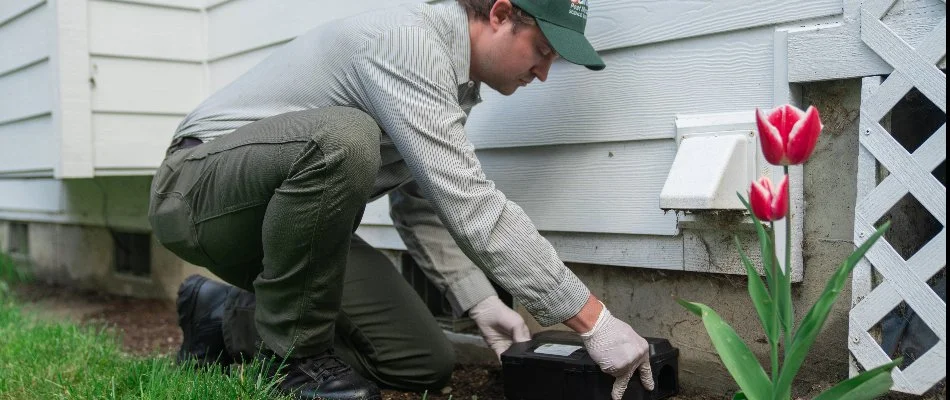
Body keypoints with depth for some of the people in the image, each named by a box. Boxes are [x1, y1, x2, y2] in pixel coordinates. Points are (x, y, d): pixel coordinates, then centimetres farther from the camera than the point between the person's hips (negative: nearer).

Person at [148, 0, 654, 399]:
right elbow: (469, 205, -33)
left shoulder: (454, 81, 6)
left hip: (287, 222, 9)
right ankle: (293, 350, -17)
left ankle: (228, 320, 12)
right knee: (342, 138, -39)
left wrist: (478, 300, 0)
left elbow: (421, 205, 12)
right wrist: (592, 319, -30)